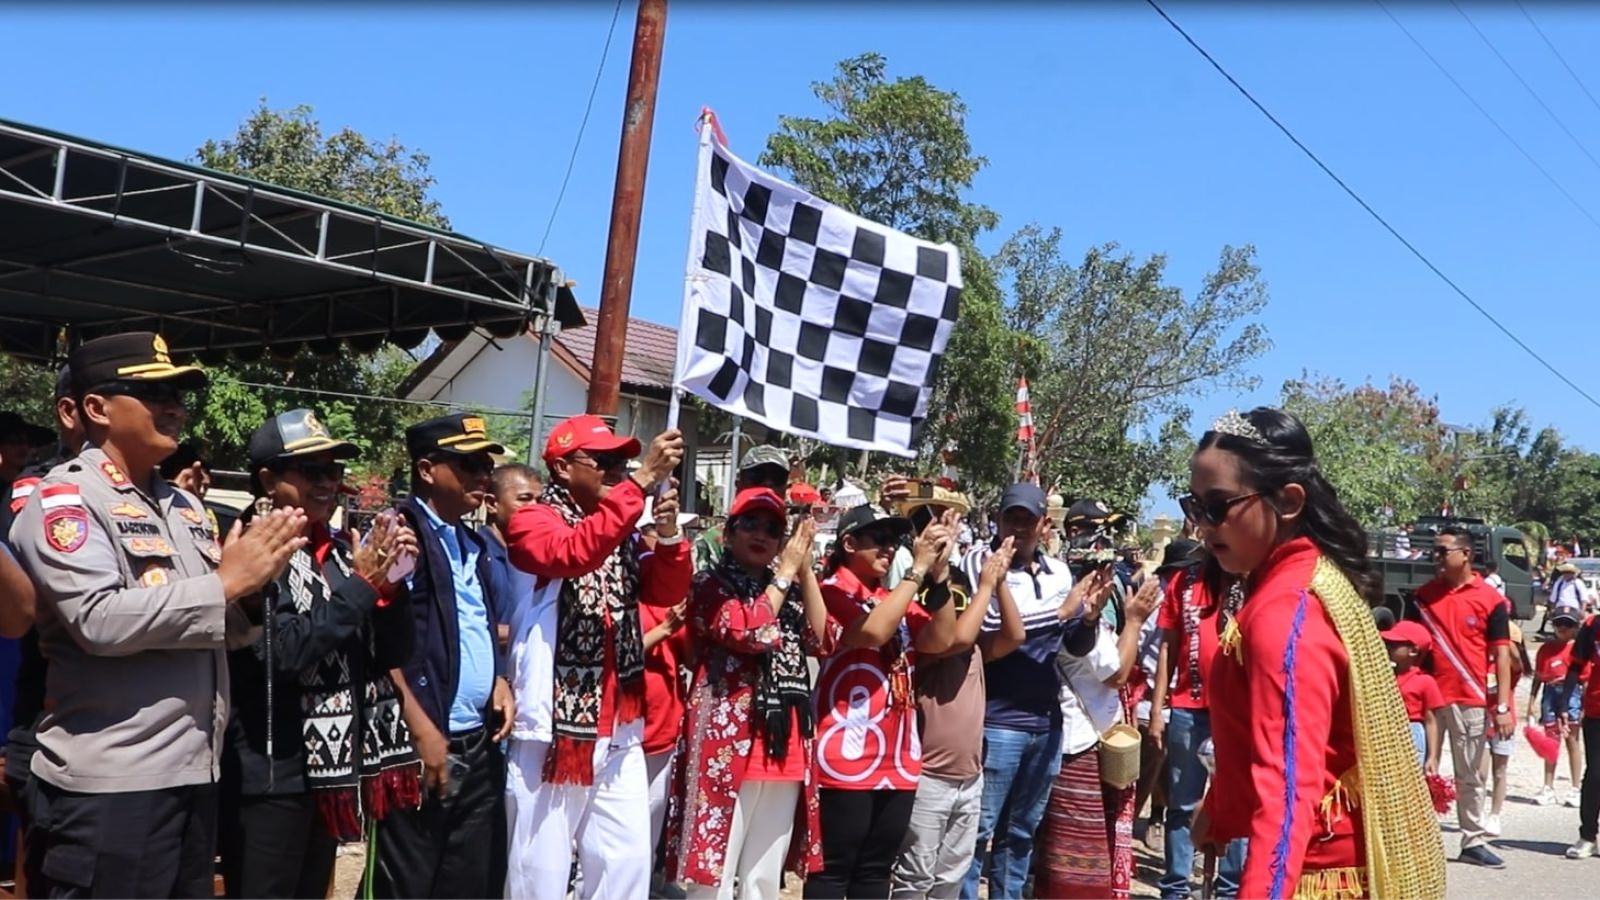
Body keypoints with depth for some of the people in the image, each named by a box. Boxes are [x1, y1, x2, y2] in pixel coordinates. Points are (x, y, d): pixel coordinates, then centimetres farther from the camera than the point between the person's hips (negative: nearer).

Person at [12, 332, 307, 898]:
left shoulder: (184, 505, 14)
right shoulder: (63, 500, -8)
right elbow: (101, 620, -23)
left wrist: (253, 581, -5)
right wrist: (226, 581, -16)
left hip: (194, 772, 8)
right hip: (109, 783, -7)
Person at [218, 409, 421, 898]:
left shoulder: (342, 550, 8)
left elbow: (393, 654, 7)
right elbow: (281, 651, -21)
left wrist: (390, 584, -9)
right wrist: (359, 585, -18)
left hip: (332, 766, 7)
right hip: (270, 772, -7)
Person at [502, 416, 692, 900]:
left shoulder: (622, 530, 12)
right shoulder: (533, 519, -6)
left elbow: (668, 592, 7)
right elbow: (574, 552, -27)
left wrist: (668, 531, -10)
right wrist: (642, 481, -29)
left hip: (618, 728, 6)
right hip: (554, 725, -6)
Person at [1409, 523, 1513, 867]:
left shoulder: (1489, 599, -3)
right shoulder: (1423, 595, 5)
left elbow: (1501, 654, -3)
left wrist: (1503, 706, -8)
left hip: (1470, 700, -2)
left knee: (1471, 775, 9)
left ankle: (1473, 841, 20)